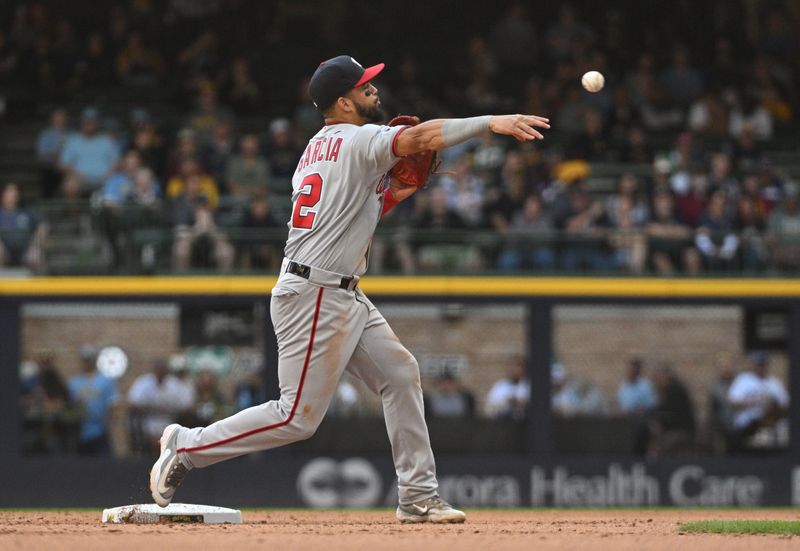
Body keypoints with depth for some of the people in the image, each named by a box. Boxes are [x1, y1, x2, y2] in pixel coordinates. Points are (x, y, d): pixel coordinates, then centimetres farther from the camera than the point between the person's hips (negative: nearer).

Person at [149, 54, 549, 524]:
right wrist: (491, 123, -33)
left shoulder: (317, 150, 15)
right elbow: (420, 136, -29)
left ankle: (419, 497, 10)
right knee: (299, 418, -6)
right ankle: (188, 445, 6)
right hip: (316, 297, -10)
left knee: (400, 373, 9)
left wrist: (392, 195, 12)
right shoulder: (358, 141, -12)